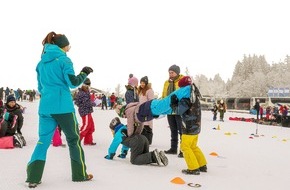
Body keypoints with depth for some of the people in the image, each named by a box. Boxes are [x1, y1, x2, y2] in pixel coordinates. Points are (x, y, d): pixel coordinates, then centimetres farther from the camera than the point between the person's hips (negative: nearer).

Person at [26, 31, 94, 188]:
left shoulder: (41, 62, 15)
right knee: (73, 139, 8)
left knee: (43, 140, 7)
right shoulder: (63, 59, -4)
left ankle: (33, 177, -3)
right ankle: (80, 174, 16)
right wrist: (84, 73, 7)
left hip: (45, 106, 5)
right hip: (63, 106, -5)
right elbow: (72, 82, -9)